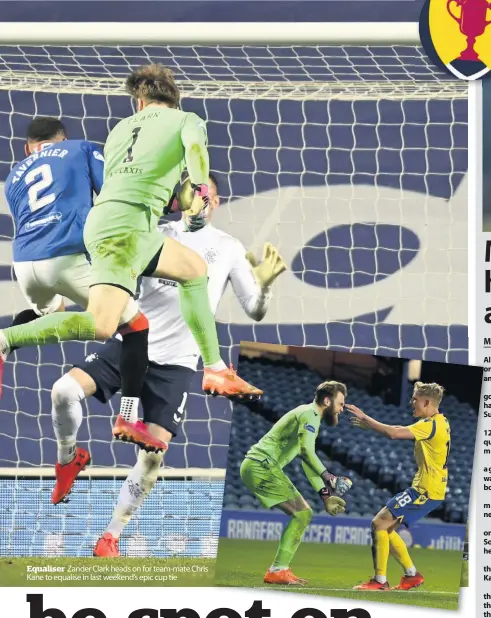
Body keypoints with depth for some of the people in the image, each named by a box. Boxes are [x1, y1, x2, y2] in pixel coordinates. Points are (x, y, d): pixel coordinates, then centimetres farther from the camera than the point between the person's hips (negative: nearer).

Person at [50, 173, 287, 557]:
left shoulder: (229, 249, 5)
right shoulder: (158, 235, 7)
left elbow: (255, 311, 3)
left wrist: (265, 282, -17)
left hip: (175, 363, -1)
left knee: (154, 450, -12)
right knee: (64, 391, -21)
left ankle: (112, 538, 3)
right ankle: (69, 458, 11)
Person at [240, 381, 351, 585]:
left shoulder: (310, 416, 23)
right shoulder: (309, 414, -10)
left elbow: (307, 460, 28)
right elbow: (307, 451, -27)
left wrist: (325, 495, 22)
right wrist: (327, 477, -37)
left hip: (256, 467, 10)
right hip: (262, 466, -10)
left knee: (303, 513, 11)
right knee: (302, 513, -10)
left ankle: (279, 569, 10)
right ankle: (278, 570, -10)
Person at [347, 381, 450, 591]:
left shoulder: (431, 425, -19)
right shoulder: (440, 422, 12)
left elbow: (394, 433, -28)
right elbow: (401, 430, 22)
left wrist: (365, 419, -18)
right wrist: (370, 424, 13)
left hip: (425, 491, -10)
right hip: (428, 489, 10)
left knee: (379, 523, -10)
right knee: (386, 528, 15)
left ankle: (380, 580, -9)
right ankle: (412, 574, 19)